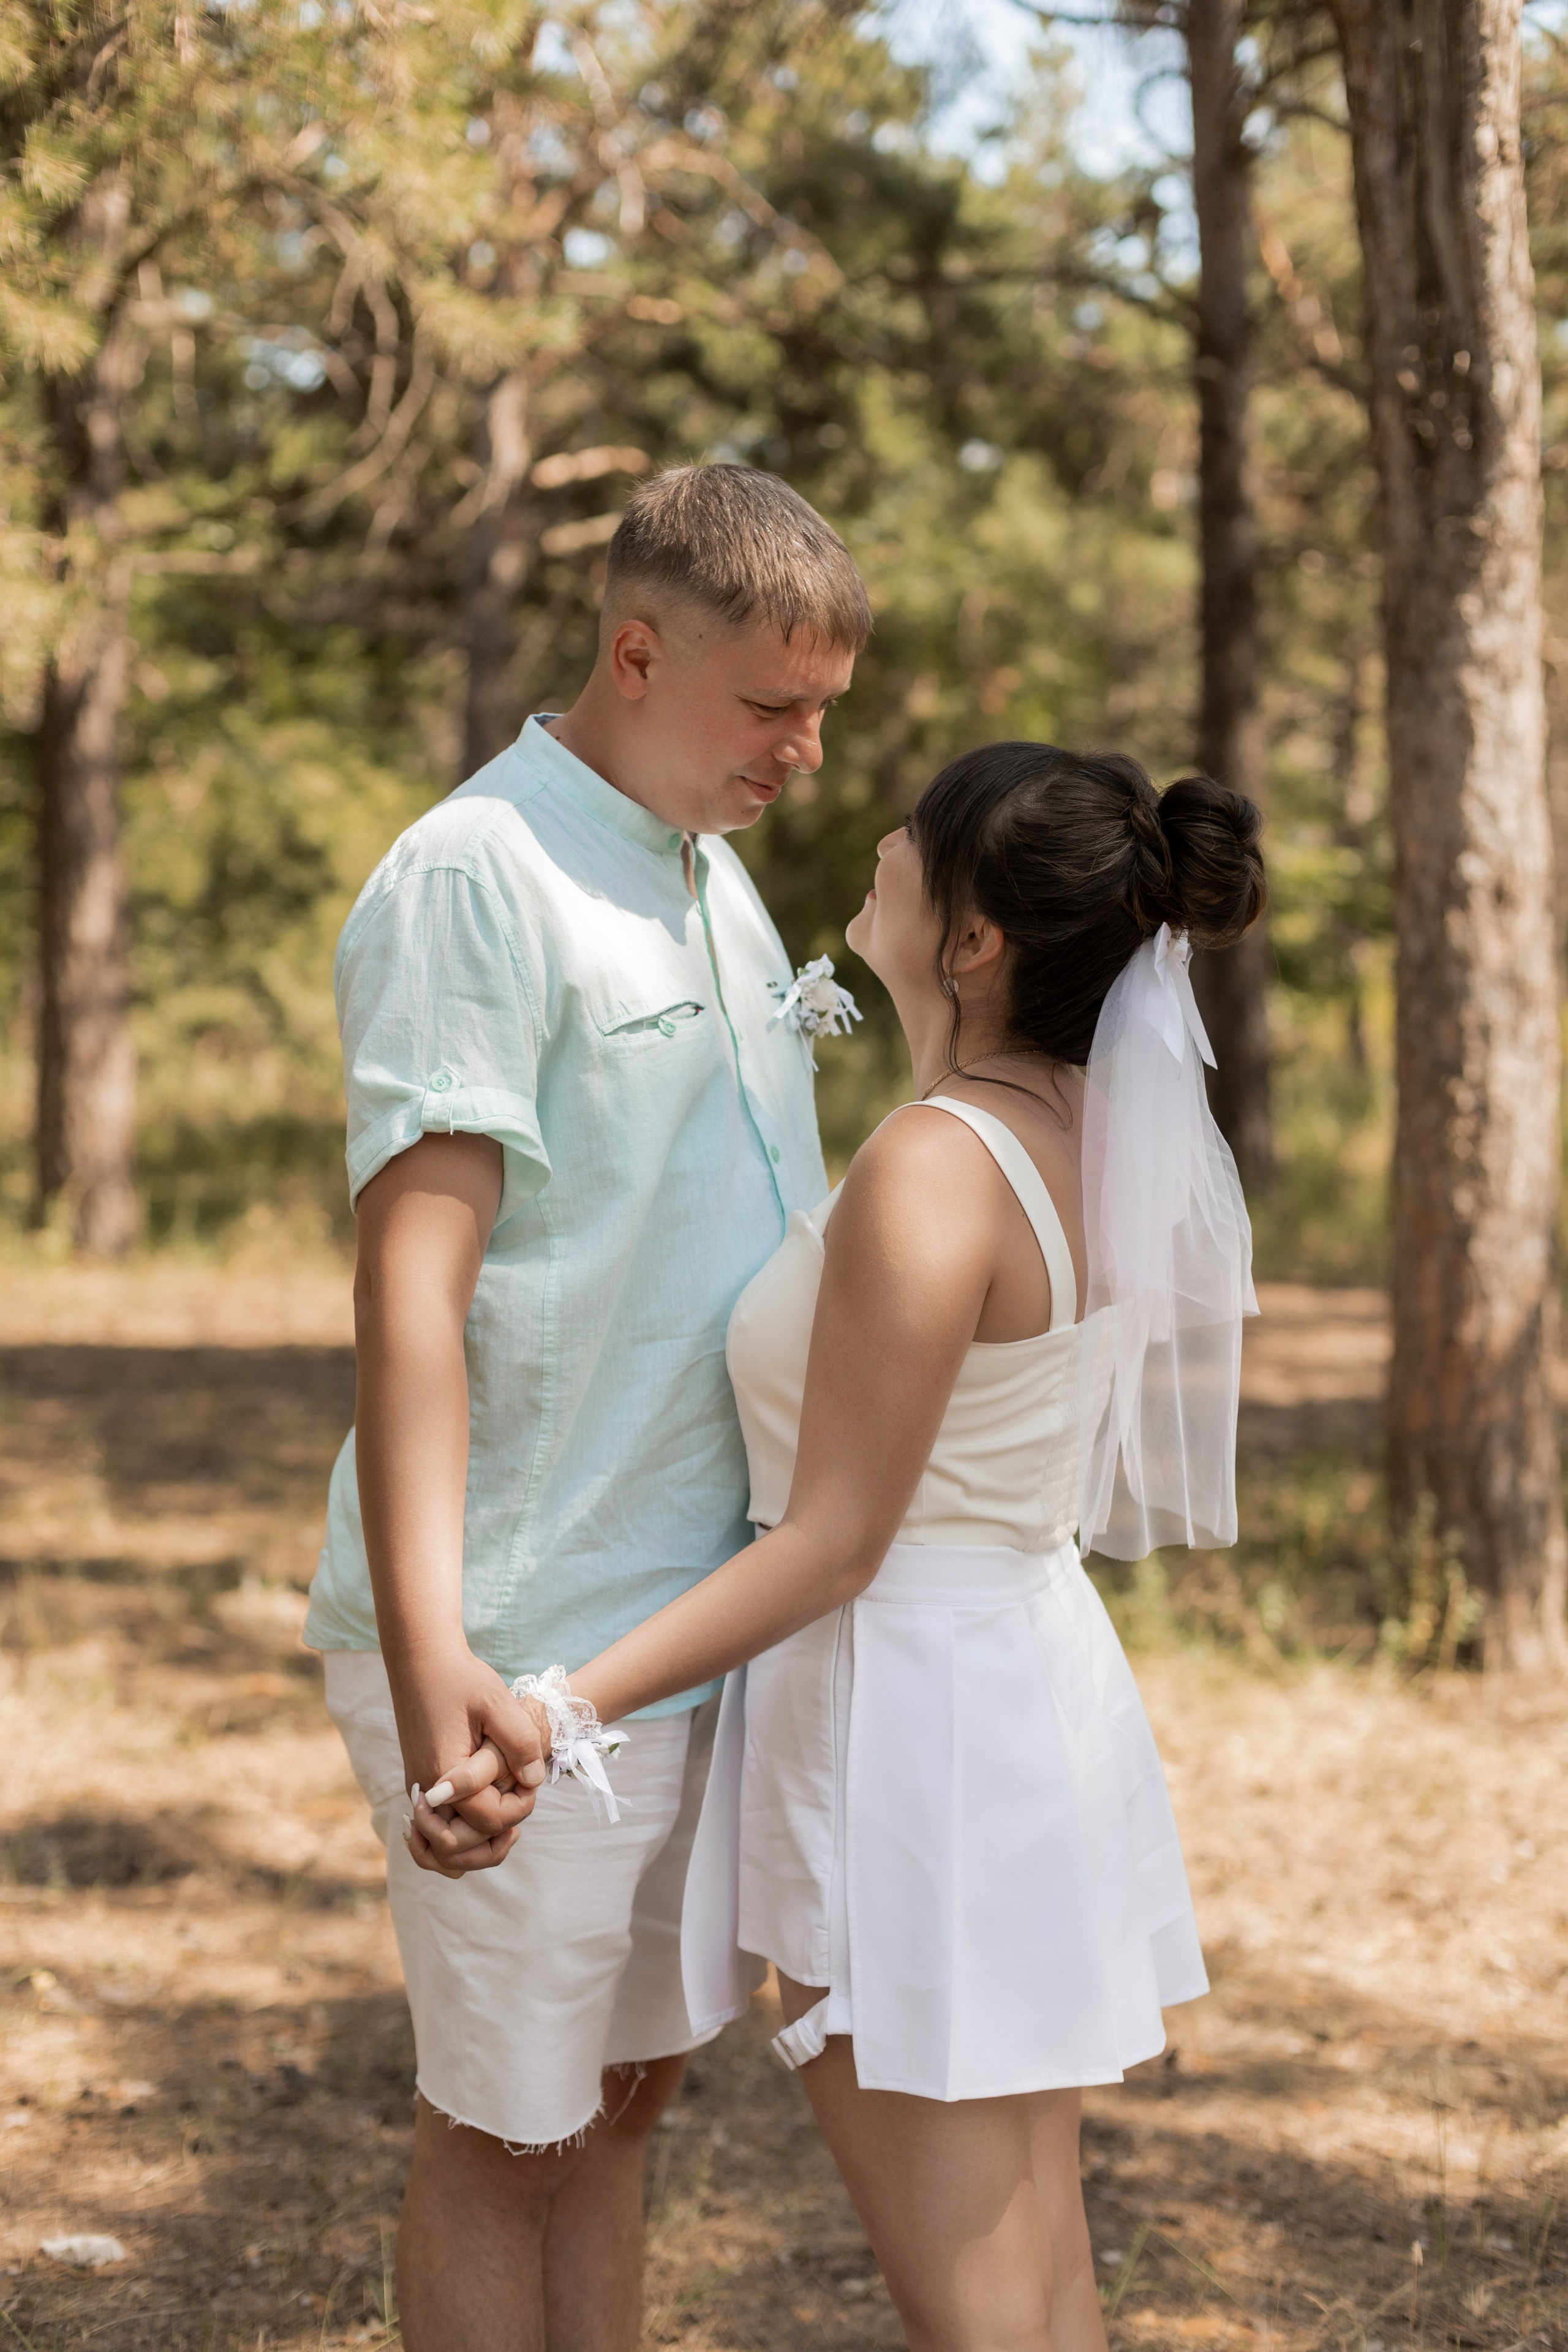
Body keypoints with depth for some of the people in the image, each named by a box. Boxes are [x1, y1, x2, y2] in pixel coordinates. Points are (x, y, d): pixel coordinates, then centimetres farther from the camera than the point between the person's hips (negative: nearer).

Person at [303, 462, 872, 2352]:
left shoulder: (719, 879, 14)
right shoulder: (475, 882, -14)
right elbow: (411, 1280, -21)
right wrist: (424, 1650, -29)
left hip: (695, 1614, 9)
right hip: (523, 1641, -9)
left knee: (625, 2090, 17)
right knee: (505, 2128, 2)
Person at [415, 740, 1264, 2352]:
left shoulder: (933, 1168, -22)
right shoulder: (1092, 1131, 4)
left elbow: (834, 1545, -21)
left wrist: (558, 1713, -24)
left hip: (910, 1717, -9)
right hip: (1037, 1675, 9)